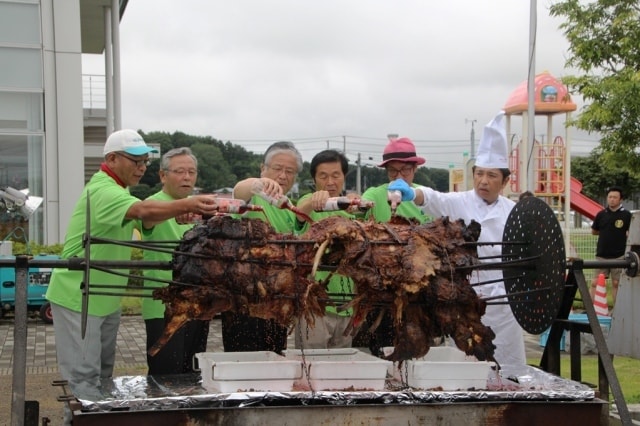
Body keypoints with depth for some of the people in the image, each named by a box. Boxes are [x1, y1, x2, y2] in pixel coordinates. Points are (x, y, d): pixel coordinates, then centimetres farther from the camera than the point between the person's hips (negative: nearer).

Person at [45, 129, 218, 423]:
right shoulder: (102, 191, -22)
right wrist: (187, 205, -50)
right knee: (84, 377, -7)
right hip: (79, 299, -11)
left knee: (102, 372, 16)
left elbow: (146, 221, 10)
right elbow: (144, 209, -39)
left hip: (106, 299, 11)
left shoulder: (117, 189, 15)